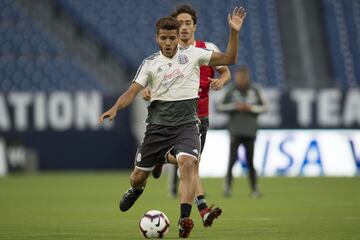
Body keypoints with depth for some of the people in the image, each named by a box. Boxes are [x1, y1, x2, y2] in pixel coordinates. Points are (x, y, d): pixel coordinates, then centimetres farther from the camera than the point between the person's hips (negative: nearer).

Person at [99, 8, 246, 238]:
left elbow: (228, 59, 1)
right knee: (139, 175, 6)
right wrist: (115, 108, -22)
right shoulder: (150, 63, 3)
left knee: (187, 163, -29)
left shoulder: (193, 54, 3)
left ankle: (185, 219, -32)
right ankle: (136, 190, 46)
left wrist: (234, 32, -12)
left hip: (186, 122, -1)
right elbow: (133, 91, -3)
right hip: (159, 122, 2)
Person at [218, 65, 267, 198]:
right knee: (232, 158, -10)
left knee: (250, 161, 3)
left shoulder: (255, 91, 5)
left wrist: (250, 108, -9)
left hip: (250, 131, 1)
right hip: (235, 131, -1)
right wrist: (235, 106, -11)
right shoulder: (231, 92, 2)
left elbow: (263, 107, 7)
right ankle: (228, 185, 2)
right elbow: (221, 107, 3)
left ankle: (254, 188, 9)